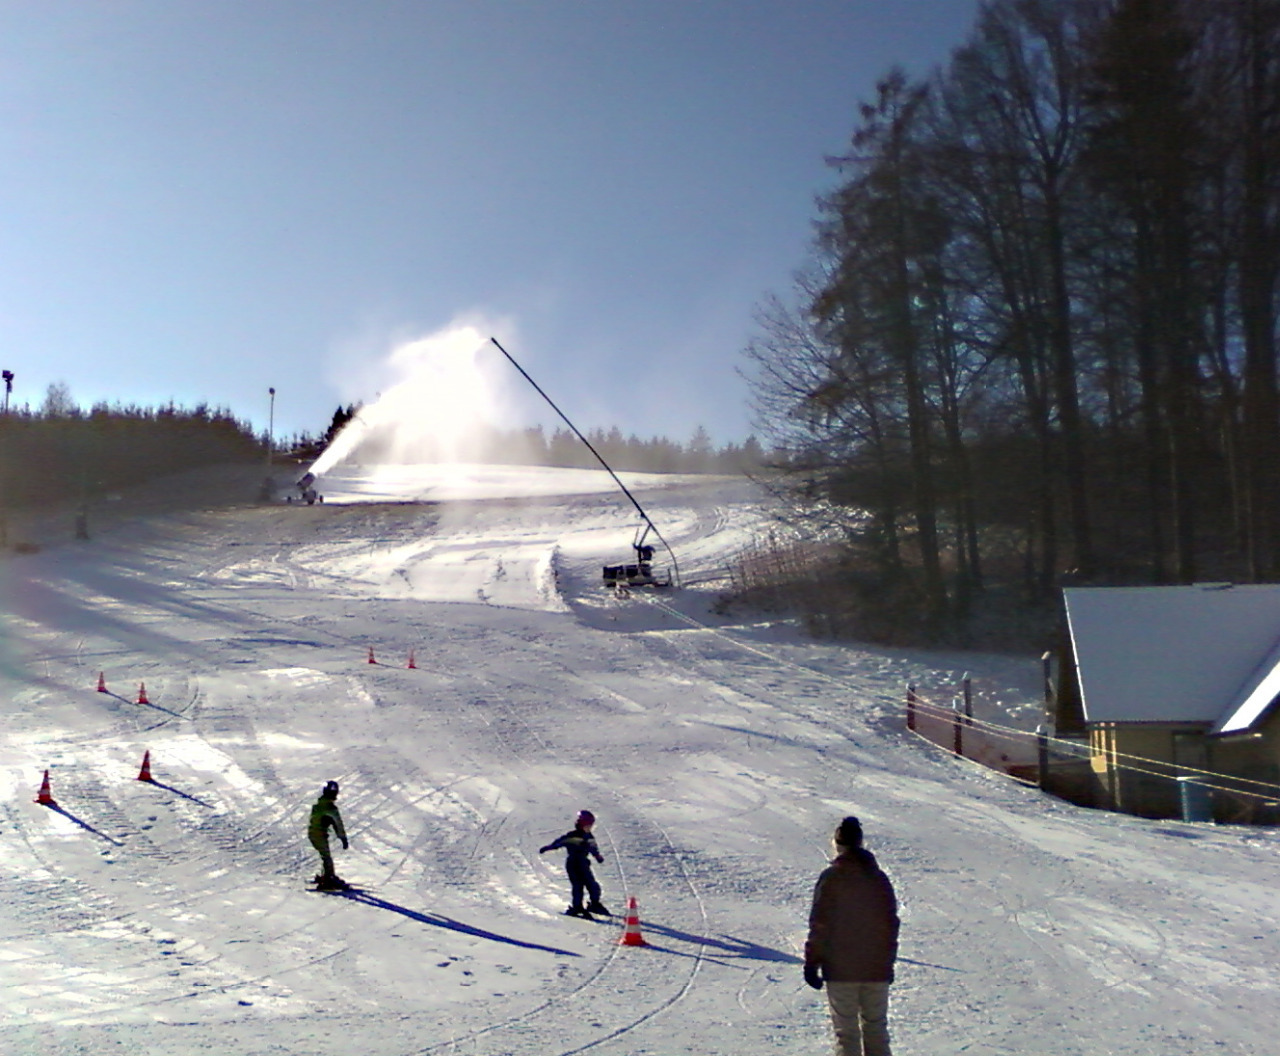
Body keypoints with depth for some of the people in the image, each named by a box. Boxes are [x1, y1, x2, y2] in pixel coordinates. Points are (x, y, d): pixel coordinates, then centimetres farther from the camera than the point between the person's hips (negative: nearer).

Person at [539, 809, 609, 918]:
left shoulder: (590, 838, 9)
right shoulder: (572, 836, -12)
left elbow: (594, 849, 26)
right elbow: (559, 841, -18)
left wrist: (598, 856, 38)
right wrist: (547, 848, -27)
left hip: (583, 865, 6)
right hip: (573, 865, -6)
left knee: (593, 885, 4)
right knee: (578, 886, -10)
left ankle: (595, 905, 20)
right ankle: (576, 907, 2)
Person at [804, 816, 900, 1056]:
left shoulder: (831, 877, -9)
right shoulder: (879, 877, 5)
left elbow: (819, 924, -10)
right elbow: (891, 923, 10)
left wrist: (811, 963, -4)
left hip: (840, 969, -4)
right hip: (878, 969, 4)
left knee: (846, 1032, 4)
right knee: (876, 1029, 15)